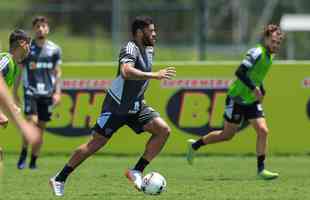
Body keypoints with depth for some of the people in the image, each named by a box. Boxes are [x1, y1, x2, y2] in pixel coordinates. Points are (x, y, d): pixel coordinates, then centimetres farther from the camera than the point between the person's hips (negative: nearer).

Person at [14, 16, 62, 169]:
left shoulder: (54, 49, 5)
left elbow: (57, 72, 11)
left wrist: (57, 92, 1)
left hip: (47, 93, 2)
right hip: (30, 91, -2)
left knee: (41, 127, 3)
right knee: (31, 121, -19)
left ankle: (34, 161, 13)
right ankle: (23, 154, -1)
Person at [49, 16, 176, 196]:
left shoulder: (149, 50, 8)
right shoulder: (130, 49, -19)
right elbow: (126, 71, -40)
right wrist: (155, 75, -42)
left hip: (136, 106, 8)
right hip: (117, 106, -8)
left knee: (164, 130, -10)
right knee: (96, 144, -4)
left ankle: (137, 171, -6)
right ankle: (59, 179, 8)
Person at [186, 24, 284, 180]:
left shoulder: (270, 56, 8)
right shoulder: (257, 52, -20)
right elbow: (240, 72, -29)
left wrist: (261, 92, 11)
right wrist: (254, 88, -31)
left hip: (252, 101, 8)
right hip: (237, 98, -8)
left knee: (263, 131, -8)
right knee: (228, 134, 2)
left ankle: (261, 169, -3)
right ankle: (195, 145, 23)